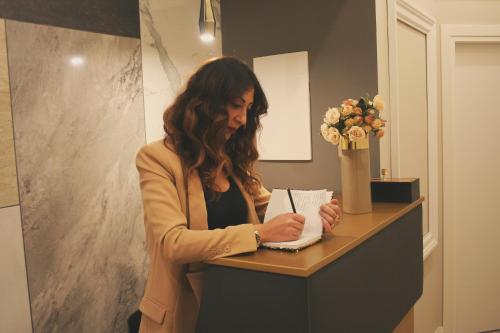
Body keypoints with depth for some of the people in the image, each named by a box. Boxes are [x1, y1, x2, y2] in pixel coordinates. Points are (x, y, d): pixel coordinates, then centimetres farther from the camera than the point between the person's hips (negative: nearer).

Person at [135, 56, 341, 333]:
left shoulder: (235, 158, 8)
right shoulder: (157, 158, -12)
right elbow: (173, 243, -21)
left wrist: (310, 214, -7)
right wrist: (260, 233, -26)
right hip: (188, 306, -4)